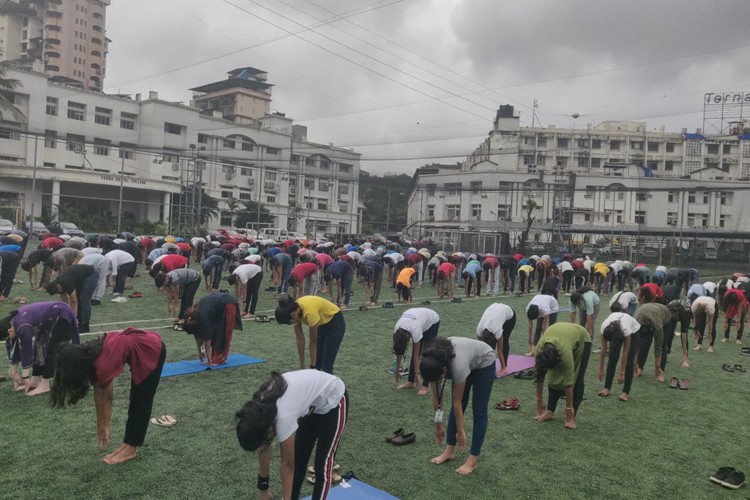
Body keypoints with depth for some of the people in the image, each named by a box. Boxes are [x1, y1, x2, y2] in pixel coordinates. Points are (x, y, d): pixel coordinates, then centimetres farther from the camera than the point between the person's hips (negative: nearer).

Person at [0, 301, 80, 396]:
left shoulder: (23, 327, -29)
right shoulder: (11, 322, -2)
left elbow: (26, 351, -23)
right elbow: (13, 347, 6)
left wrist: (25, 377, -15)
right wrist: (14, 372, 12)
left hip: (62, 316, -9)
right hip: (51, 319, 9)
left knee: (50, 351, -12)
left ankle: (44, 385, -7)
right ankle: (35, 381, 11)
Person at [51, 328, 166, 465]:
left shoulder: (103, 364, -25)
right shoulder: (90, 355, -2)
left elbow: (107, 398, -9)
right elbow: (98, 393, 8)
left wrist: (105, 427, 5)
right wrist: (100, 424, 14)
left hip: (152, 351, -9)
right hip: (141, 347, 9)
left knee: (141, 402, 2)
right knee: (135, 399, 14)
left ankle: (131, 449, 12)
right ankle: (128, 445, 23)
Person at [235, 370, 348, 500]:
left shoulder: (283, 417, -36)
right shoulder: (259, 410, -17)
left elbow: (287, 464, -22)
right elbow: (263, 451, -2)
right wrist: (263, 486, 8)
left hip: (332, 400, -7)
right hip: (312, 403, 7)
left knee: (323, 462, -3)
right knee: (298, 457, 7)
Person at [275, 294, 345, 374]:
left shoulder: (309, 312, -37)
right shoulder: (294, 309, -16)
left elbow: (313, 341, -24)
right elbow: (300, 340, -8)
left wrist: (312, 366, -15)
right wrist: (302, 366, -4)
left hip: (335, 324, -7)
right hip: (322, 324, 7)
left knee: (326, 367, -8)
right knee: (316, 365, 5)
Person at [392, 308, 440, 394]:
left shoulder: (415, 330, -41)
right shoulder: (397, 330, -24)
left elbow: (416, 354, -30)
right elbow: (398, 351, -11)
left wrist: (416, 374, -24)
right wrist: (397, 370, -5)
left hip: (432, 321, -6)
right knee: (414, 353, 1)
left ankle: (425, 386, -6)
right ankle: (411, 382, 11)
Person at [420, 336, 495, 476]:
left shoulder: (458, 366, -41)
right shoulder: (431, 363, -27)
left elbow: (457, 402, -26)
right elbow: (436, 397, -12)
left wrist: (460, 431, -13)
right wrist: (438, 425, -4)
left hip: (484, 362, -6)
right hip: (468, 360, 6)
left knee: (478, 411, -3)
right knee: (455, 407, 4)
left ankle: (473, 460, 3)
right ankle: (449, 451, 15)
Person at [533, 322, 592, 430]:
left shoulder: (565, 352, -44)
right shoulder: (540, 350, -31)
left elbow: (569, 382, -35)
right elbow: (539, 377, -17)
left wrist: (568, 408, -27)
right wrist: (539, 401, -8)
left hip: (581, 339, -4)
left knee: (576, 379, -14)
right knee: (554, 377, -5)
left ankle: (571, 417, -6)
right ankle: (550, 411, 5)